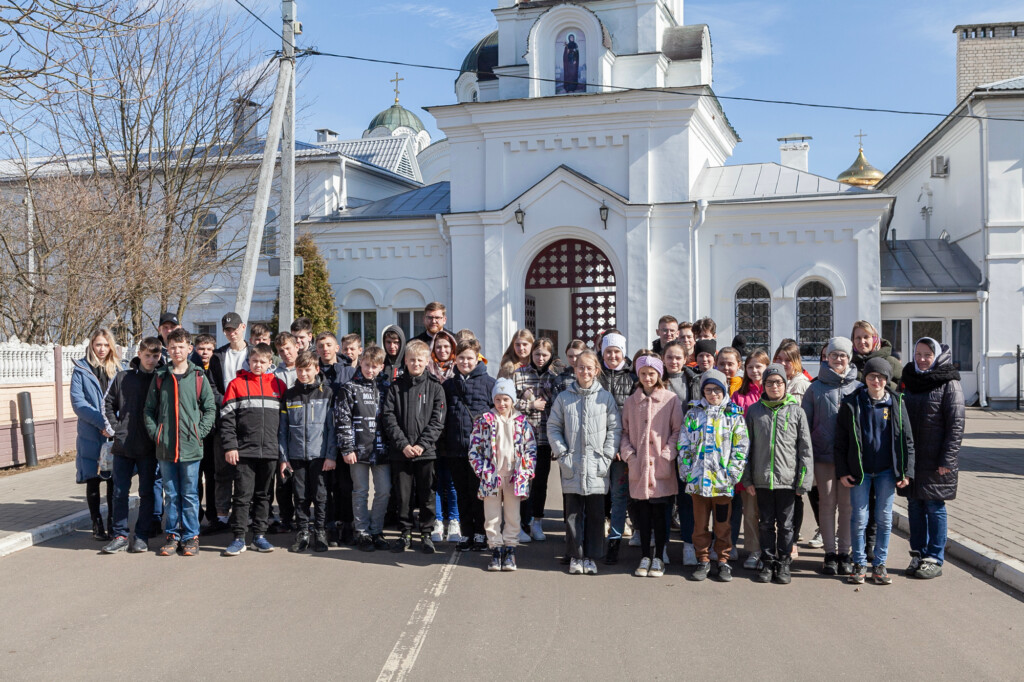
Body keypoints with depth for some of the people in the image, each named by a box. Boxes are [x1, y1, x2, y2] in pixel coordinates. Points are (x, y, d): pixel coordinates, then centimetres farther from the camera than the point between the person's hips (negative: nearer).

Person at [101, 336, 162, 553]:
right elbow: (108, 402, 11)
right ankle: (120, 536, 13)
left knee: (146, 492, 5)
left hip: (148, 447, -1)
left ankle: (142, 536, 14)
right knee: (120, 492, 5)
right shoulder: (123, 377, 4)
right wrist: (113, 427, 2)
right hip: (123, 444, 1)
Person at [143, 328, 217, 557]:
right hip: (165, 447, 2)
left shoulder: (198, 377, 2)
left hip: (191, 447, -2)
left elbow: (210, 408, 2)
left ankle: (190, 537, 13)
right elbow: (149, 409, 11)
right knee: (170, 494, 10)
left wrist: (199, 432, -7)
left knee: (190, 495, 4)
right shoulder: (160, 377, 8)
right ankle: (172, 535, 19)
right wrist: (155, 432, -1)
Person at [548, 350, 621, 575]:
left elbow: (615, 429, 4)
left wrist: (606, 456, -4)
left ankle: (590, 557, 15)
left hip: (596, 467, 0)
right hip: (572, 467, 1)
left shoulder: (605, 397, 3)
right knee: (573, 513, 5)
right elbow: (553, 427, 8)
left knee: (596, 514, 4)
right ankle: (575, 556, 15)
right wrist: (562, 454, -2)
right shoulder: (564, 397, 6)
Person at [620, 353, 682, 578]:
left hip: (662, 469, -2)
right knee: (642, 513, 7)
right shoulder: (631, 401, 9)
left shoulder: (671, 399, 0)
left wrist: (665, 456, -10)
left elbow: (678, 431, -2)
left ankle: (658, 558, 16)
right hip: (638, 468, 2)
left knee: (660, 513, 3)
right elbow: (625, 431, 10)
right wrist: (629, 455, -3)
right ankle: (645, 557, 18)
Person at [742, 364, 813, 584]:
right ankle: (767, 562, 21)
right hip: (762, 479, 1)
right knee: (766, 523, 10)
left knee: (785, 524, 8)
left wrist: (804, 481, -3)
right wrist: (747, 479, 3)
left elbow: (805, 449, 2)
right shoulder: (754, 410, 4)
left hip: (787, 480, -1)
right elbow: (747, 446, 7)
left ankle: (784, 563, 19)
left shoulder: (796, 411, 1)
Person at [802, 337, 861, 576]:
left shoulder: (858, 388, 7)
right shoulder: (816, 388, 6)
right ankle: (830, 553, 11)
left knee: (847, 504, 4)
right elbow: (804, 422, 7)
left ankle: (844, 553, 14)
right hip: (823, 455, 0)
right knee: (827, 503, 3)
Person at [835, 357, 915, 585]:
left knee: (884, 519, 6)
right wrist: (842, 471, -3)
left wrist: (906, 471, -1)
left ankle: (879, 564, 18)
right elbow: (841, 440, 2)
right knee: (859, 518, 2)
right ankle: (859, 563, 15)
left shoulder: (897, 403, 1)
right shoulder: (851, 403, -1)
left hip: (887, 471, 1)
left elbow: (907, 440, 4)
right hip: (859, 470, -1)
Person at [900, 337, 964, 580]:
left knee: (934, 507, 1)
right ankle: (918, 555, 20)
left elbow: (956, 424, -10)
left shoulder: (949, 384, -6)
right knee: (915, 506, 10)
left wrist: (947, 459, -15)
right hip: (910, 459, 5)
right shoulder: (909, 381, 11)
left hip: (935, 461, -5)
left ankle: (935, 560, 10)